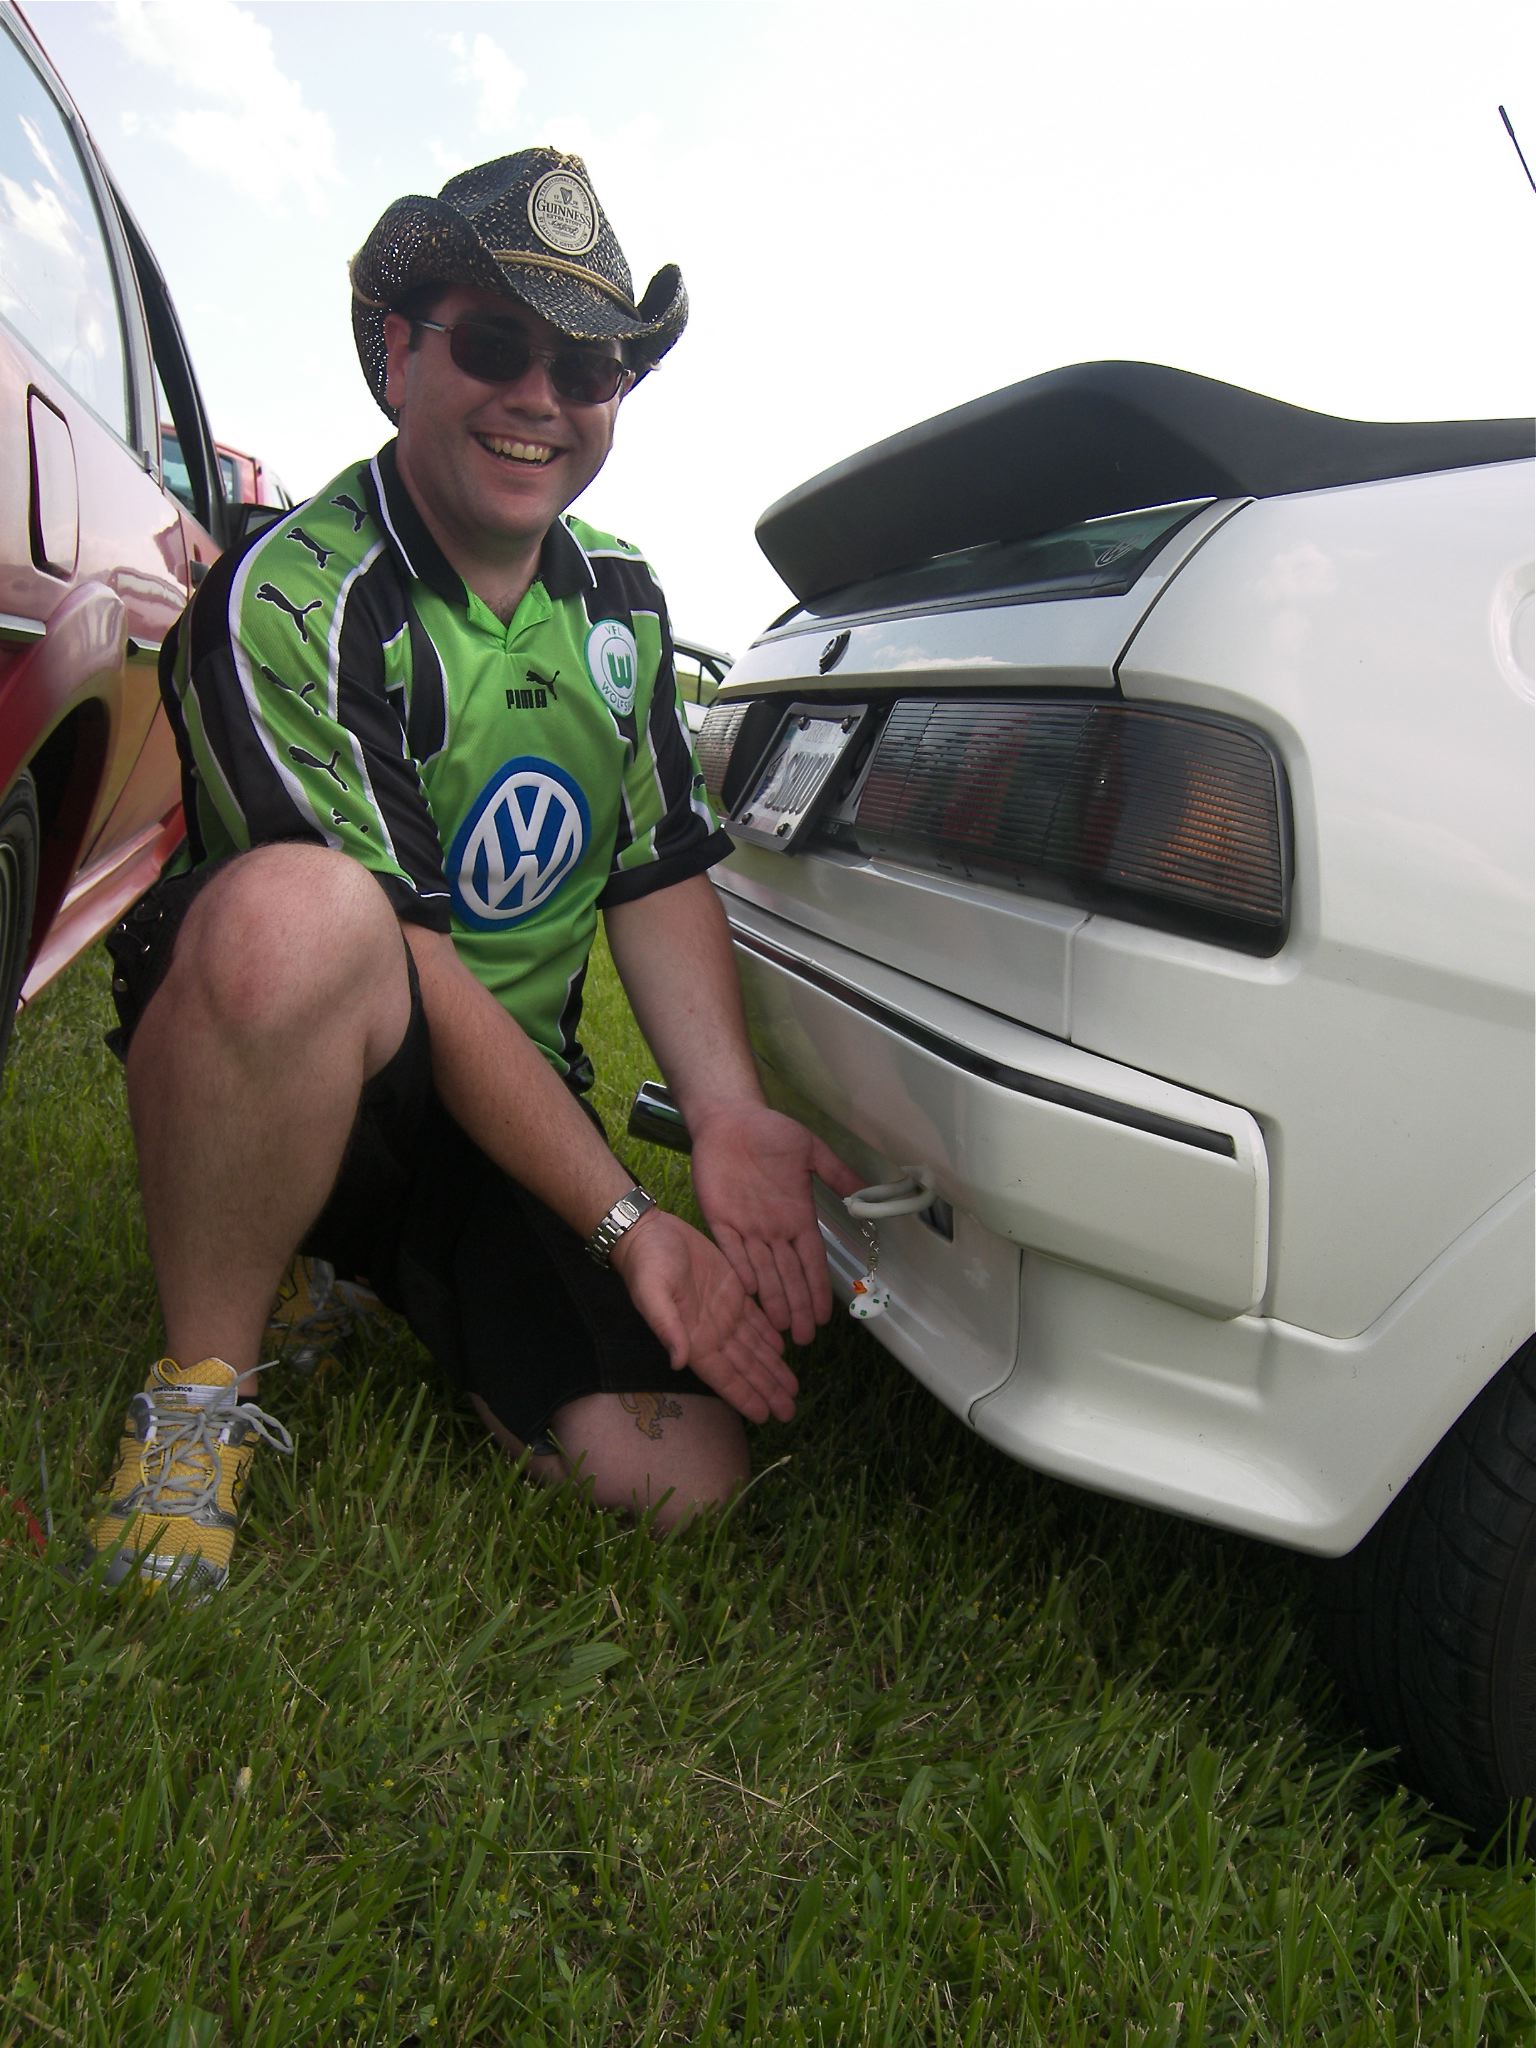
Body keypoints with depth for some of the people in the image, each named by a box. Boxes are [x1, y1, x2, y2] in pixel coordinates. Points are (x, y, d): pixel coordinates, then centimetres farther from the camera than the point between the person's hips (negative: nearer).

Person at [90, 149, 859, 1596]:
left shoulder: (620, 600, 7)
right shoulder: (281, 605, -16)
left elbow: (662, 876, 6)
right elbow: (408, 966, -22)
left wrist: (726, 1110, -12)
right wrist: (626, 1220, -25)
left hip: (516, 1101, 6)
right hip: (294, 1094, -5)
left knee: (679, 1472, -11)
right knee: (296, 910, -40)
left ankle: (411, 1300, 18)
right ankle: (199, 1392, -16)